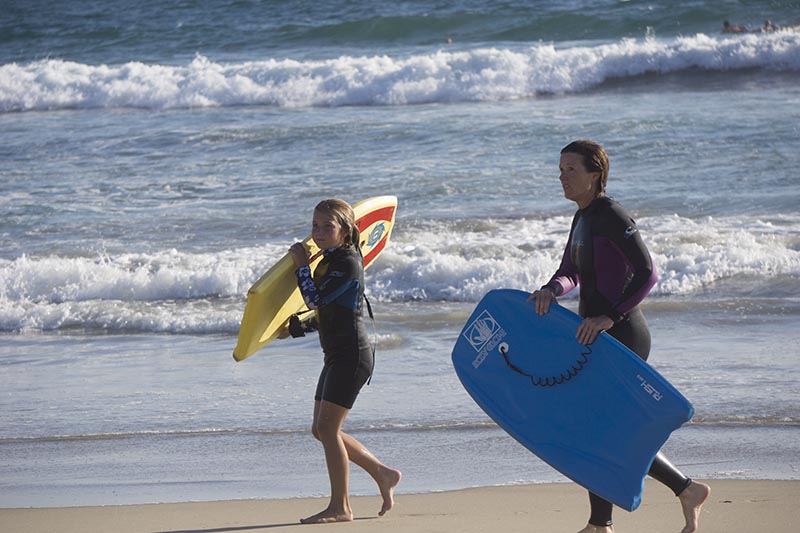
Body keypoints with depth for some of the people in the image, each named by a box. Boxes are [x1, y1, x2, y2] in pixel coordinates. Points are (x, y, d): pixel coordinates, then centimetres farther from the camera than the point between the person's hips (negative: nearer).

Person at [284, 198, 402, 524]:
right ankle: (384, 475, 21)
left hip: (352, 355, -10)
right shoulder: (328, 261, 15)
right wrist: (294, 329, 22)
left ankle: (340, 507, -5)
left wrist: (301, 264, -11)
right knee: (322, 430, 11)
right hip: (336, 356, 10)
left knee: (327, 427, -11)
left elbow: (315, 300, -21)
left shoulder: (348, 263, -15)